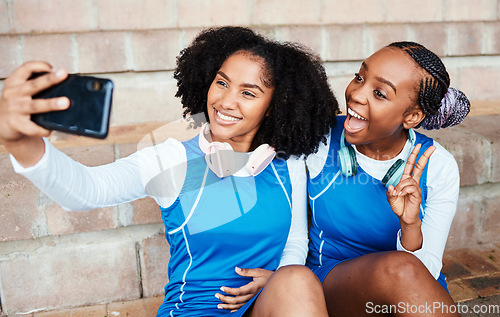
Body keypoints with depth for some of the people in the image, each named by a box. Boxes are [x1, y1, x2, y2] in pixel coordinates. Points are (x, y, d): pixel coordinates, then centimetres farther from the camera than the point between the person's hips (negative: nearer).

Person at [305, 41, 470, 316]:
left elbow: (426, 274, -8)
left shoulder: (437, 167, -8)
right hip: (329, 282, -2)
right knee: (398, 268, -31)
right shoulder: (319, 141, -10)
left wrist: (410, 225, -25)